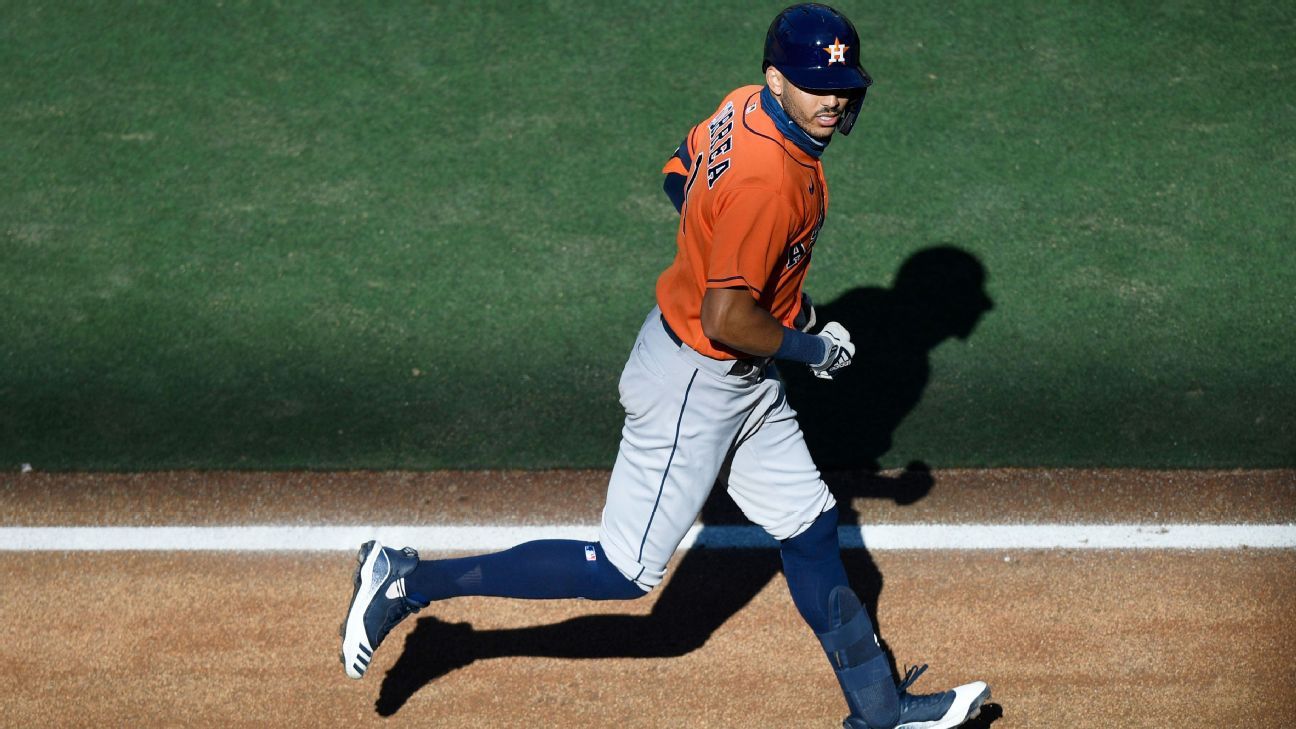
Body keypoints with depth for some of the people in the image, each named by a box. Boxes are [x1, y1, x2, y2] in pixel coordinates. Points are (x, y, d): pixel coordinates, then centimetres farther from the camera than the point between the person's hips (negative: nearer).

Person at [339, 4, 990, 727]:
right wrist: (814, 350, -14)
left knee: (811, 527, 17)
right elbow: (726, 320, -31)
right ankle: (410, 579, 6)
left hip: (742, 380, 10)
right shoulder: (769, 182, -31)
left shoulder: (745, 106, -2)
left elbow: (679, 177, 15)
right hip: (696, 383, -10)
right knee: (626, 571, 0)